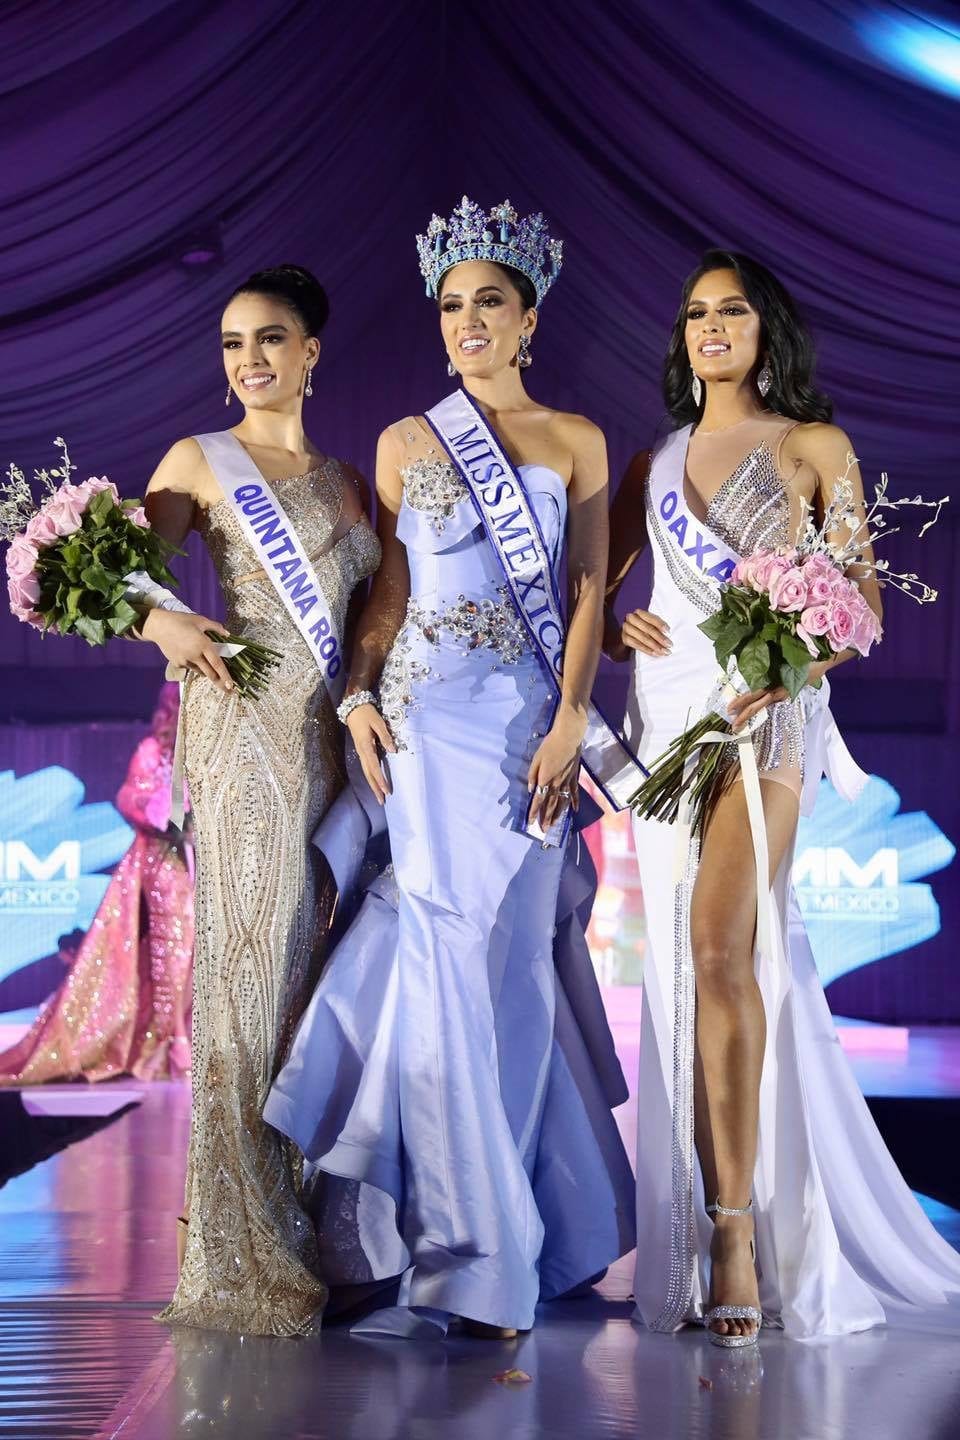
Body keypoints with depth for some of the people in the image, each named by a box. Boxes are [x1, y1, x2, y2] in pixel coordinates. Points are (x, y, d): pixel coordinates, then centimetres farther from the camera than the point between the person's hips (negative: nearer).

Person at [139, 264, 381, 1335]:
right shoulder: (202, 463, 8)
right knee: (249, 957, -9)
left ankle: (307, 1232, 11)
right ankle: (241, 1253, -6)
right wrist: (164, 622, -19)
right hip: (243, 722, -5)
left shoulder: (346, 481, 21)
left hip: (333, 728, 5)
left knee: (316, 960, 4)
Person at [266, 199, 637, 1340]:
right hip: (429, 714, 0)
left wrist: (570, 721, -7)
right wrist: (359, 697, -3)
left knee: (513, 941, -1)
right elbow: (389, 589, 11)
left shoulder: (577, 442, 9)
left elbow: (589, 590, 3)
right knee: (451, 938, -8)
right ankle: (482, 1246, -1)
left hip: (534, 714, 0)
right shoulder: (405, 442, 11)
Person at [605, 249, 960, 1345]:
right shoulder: (656, 463, 19)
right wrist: (618, 630, -1)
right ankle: (732, 1232, 6)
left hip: (768, 711, -5)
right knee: (686, 959, 0)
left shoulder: (813, 448, 7)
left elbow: (864, 599, 2)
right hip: (668, 709, 5)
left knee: (719, 945, -21)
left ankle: (734, 1229, -20)